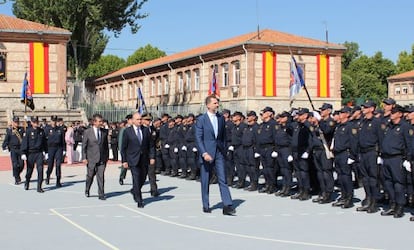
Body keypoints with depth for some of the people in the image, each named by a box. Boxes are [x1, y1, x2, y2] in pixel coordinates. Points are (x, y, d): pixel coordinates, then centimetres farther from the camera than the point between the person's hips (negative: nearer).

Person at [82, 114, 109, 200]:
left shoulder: (104, 132, 4)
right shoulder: (87, 132, -4)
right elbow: (84, 146, -2)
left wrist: (107, 156, 9)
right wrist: (84, 158, -7)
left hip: (102, 158, 1)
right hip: (91, 158, -1)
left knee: (101, 176, -5)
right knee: (90, 176, 11)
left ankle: (101, 194, 0)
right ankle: (87, 190, 36)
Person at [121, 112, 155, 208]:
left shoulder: (146, 130, 6)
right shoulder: (127, 131, -3)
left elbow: (151, 145, 9)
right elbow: (123, 148, -1)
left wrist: (152, 157, 0)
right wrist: (124, 161, -5)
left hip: (144, 159, 4)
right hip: (133, 160, -4)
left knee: (143, 179, 10)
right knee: (136, 180, -8)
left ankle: (134, 191, 39)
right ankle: (139, 201, 0)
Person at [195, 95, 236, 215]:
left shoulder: (221, 118, 9)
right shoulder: (201, 119, -5)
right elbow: (198, 138, -9)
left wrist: (224, 150, 11)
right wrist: (204, 153, -19)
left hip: (219, 152, 3)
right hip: (207, 153, -3)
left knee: (222, 179, -4)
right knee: (205, 181, 7)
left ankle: (227, 206, -7)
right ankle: (206, 206, 20)